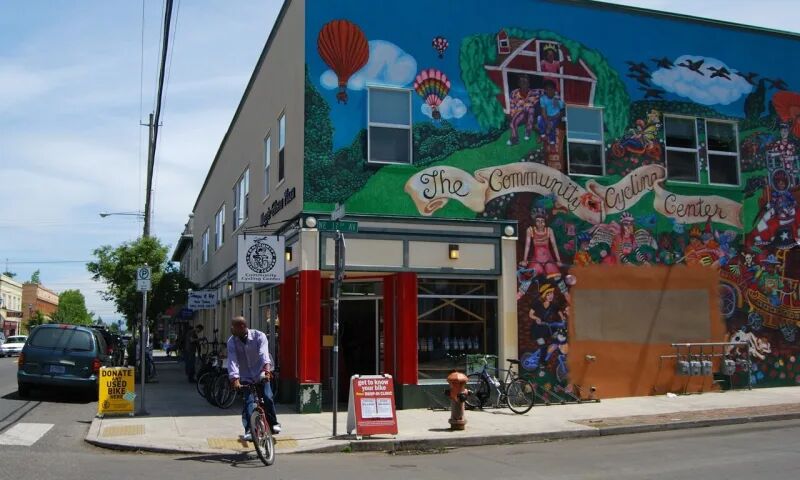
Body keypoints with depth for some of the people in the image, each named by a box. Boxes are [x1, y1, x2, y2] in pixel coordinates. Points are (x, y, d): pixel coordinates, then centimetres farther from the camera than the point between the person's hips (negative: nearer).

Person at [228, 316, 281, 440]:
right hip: (246, 378, 1)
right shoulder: (232, 342, -10)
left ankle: (273, 423, 8)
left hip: (261, 375, -1)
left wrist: (267, 366, -49)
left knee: (267, 397, -13)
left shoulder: (259, 336, -15)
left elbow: (264, 353, -30)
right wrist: (235, 378, -36)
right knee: (248, 401, -13)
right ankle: (249, 430, -9)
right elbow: (232, 360, -22)